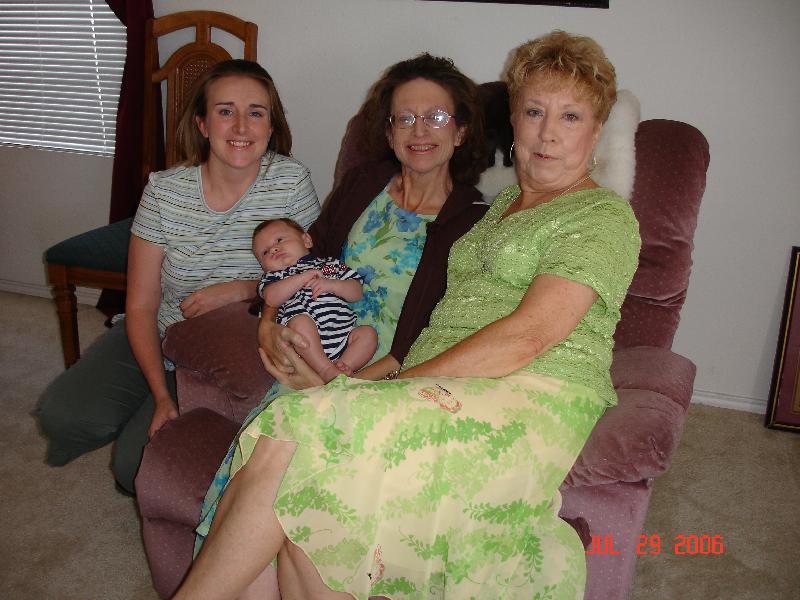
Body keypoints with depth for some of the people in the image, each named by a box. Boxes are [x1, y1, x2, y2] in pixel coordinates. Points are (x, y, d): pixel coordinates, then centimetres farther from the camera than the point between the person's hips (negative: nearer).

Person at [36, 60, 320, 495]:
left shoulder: (292, 181, -13)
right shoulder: (165, 191, -11)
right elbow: (141, 306, -9)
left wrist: (242, 289, -23)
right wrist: (161, 396, -19)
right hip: (159, 336, 2)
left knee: (136, 466, -14)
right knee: (62, 412, -16)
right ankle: (147, 411, 15)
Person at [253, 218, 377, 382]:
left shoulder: (331, 264, 24)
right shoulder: (274, 276, 19)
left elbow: (357, 293, 14)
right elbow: (271, 299, -5)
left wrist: (331, 285, -4)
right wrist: (302, 278, -8)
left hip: (343, 337, 3)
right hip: (306, 344, -3)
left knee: (368, 333, -16)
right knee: (300, 320, -32)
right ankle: (326, 370, -30)